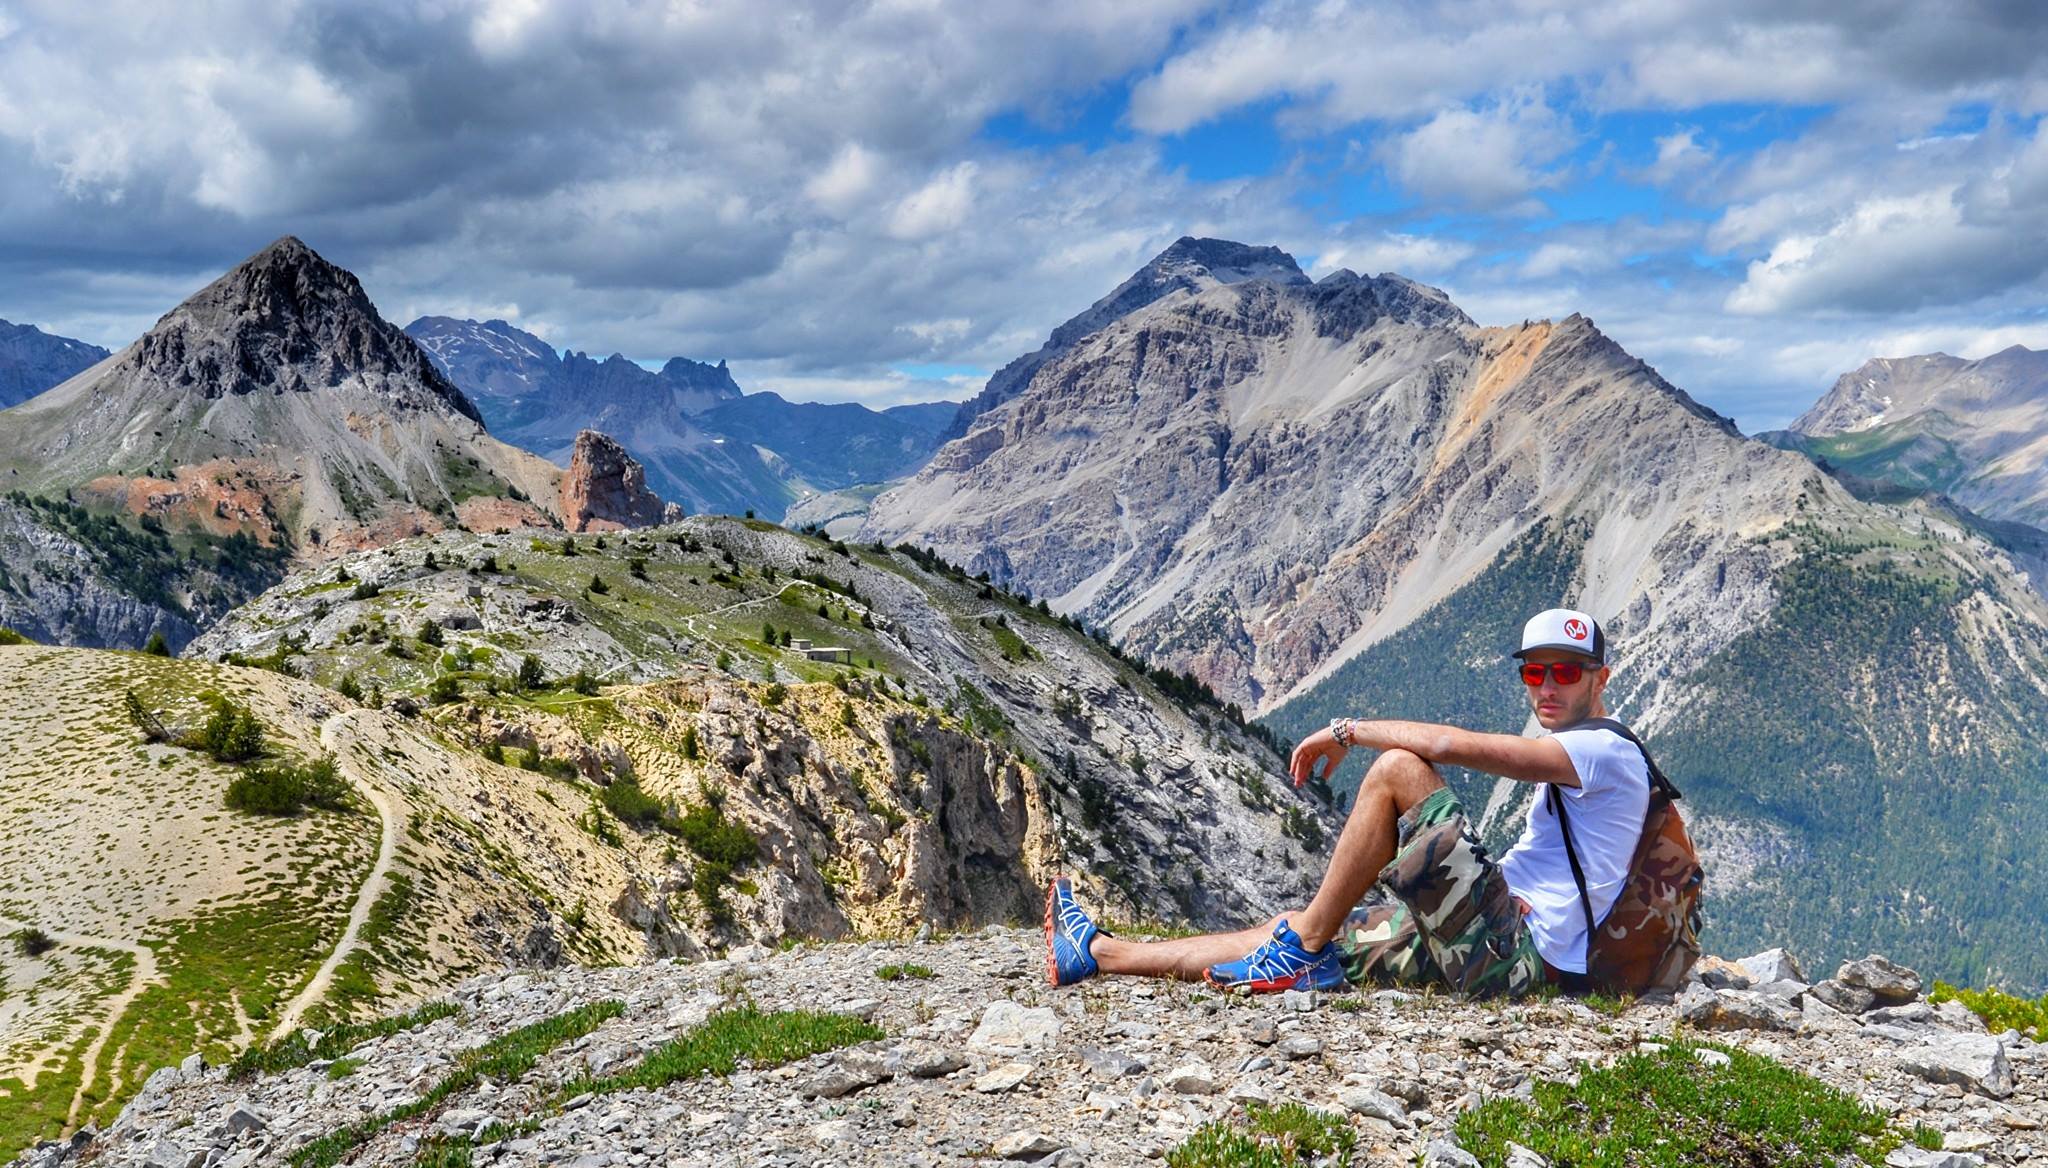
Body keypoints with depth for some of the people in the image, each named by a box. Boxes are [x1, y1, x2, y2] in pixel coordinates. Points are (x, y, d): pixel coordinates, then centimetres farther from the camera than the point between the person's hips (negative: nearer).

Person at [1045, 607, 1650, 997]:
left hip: (1513, 955, -10)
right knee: (1290, 931, 10)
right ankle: (1097, 952, 18)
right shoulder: (1579, 760, 22)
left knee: (1395, 768, -18)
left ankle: (1306, 946, -11)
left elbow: (1447, 745, -21)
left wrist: (1347, 730, -8)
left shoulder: (1608, 750, -10)